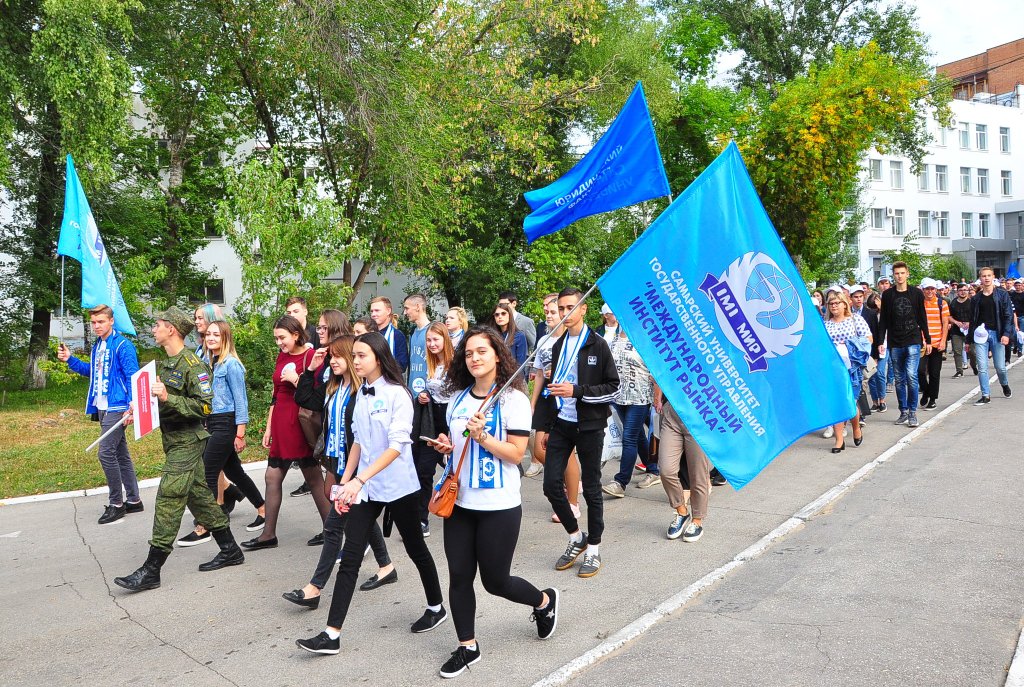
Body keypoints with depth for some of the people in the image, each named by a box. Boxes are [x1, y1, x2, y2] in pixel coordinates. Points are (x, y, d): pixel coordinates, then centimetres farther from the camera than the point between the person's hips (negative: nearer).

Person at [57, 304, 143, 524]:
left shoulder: (122, 345, -12)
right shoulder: (97, 346, 13)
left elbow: (132, 377, -16)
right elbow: (92, 372, 25)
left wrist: (131, 407, -23)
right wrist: (70, 360, 13)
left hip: (117, 407, -9)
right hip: (101, 407, 9)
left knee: (106, 453, -10)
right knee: (120, 453, 13)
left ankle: (116, 503, 2)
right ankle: (133, 500, 21)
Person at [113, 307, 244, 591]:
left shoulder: (192, 364, -17)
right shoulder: (165, 364, 13)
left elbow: (204, 406, -22)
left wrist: (168, 399, -29)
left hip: (187, 442, -10)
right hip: (173, 440, 10)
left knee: (168, 501, -7)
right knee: (199, 496, 14)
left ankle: (151, 571, 0)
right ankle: (230, 551, 25)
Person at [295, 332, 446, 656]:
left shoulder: (397, 394, -15)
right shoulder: (361, 395, 5)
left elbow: (396, 446, -23)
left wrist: (360, 479, -30)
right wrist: (345, 482, 9)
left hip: (398, 487, -6)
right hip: (365, 488, 6)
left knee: (415, 548, 12)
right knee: (349, 558, 1)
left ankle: (436, 607, 35)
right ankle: (332, 634, 5)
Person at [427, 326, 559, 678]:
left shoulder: (513, 399, -10)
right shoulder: (458, 398, 7)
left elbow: (516, 454, -14)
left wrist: (482, 437, -25)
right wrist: (447, 447, -1)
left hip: (498, 506, -5)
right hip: (459, 501, 5)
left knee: (495, 581, 6)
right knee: (459, 576, 7)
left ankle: (544, 601, 35)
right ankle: (467, 646, 25)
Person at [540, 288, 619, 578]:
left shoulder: (597, 345, -7)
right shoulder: (558, 346, 12)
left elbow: (613, 388, -9)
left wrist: (577, 391, -19)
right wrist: (545, 426, 17)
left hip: (589, 426, -5)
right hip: (561, 424, 5)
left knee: (591, 489, 4)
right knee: (551, 484, 0)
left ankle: (593, 549, 19)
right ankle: (576, 537, 21)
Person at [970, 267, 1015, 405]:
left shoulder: (1002, 295, 2)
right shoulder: (976, 298, 9)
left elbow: (1008, 315, -2)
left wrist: (1006, 334, -14)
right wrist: (969, 340, 12)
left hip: (996, 334, -2)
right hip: (980, 335, 2)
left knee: (1000, 367, 3)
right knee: (982, 367, -3)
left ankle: (1005, 385, 33)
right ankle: (986, 395, 6)